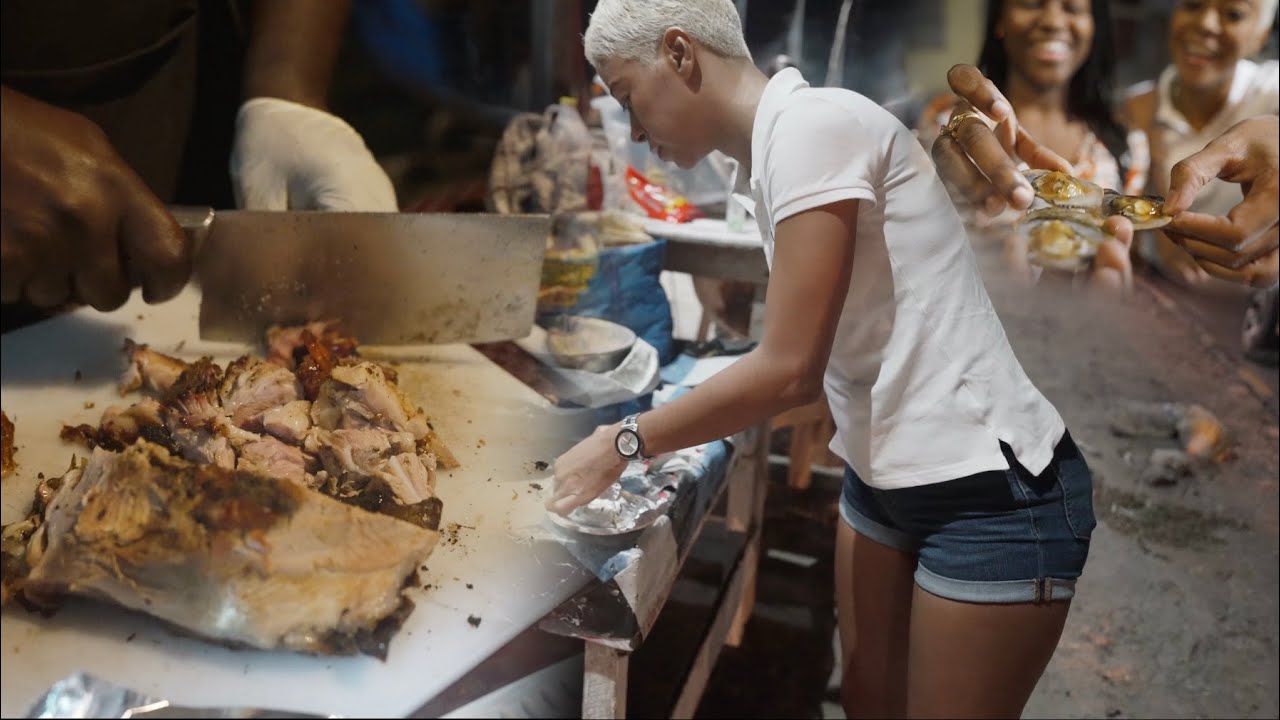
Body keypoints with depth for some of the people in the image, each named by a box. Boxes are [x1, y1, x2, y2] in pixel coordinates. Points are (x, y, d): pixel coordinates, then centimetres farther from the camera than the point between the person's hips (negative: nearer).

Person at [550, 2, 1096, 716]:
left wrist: (627, 442, -10)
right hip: (887, 477, 8)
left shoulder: (813, 123, -19)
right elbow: (802, 360, 5)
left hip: (989, 489, -8)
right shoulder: (778, 147, 7)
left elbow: (791, 370, -21)